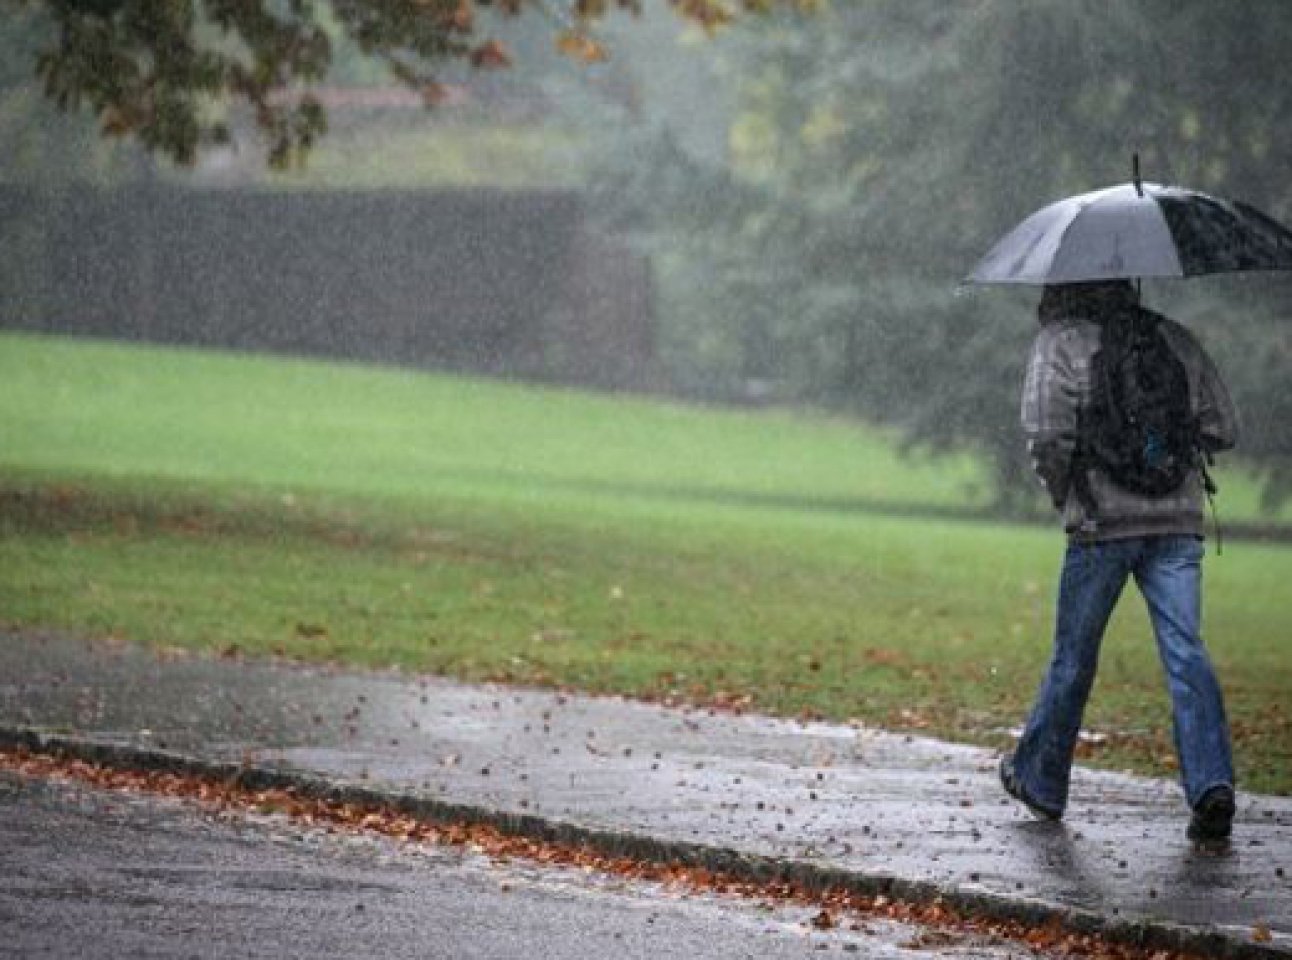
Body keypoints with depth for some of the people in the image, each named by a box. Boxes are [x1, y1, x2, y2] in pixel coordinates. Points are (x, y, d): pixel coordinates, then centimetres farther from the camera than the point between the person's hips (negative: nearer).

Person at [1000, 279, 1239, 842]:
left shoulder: (1060, 343, 0)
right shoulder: (1176, 340, 12)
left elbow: (1047, 435, -13)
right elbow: (1222, 429, 12)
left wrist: (1062, 495, 3)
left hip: (1102, 522, -3)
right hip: (1178, 520, 3)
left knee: (1073, 657, 11)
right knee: (1185, 653, -3)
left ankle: (1039, 781, 27)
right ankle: (1211, 784, -21)